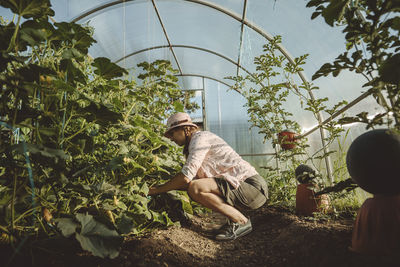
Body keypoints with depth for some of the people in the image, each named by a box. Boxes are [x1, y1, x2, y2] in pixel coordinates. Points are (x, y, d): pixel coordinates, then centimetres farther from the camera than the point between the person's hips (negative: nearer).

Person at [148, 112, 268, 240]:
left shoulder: (201, 137, -10)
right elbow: (190, 180, 16)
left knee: (195, 188, -24)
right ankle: (236, 217, 8)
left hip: (252, 186, -10)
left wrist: (156, 190, -7)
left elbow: (185, 177, -18)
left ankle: (241, 221, -10)